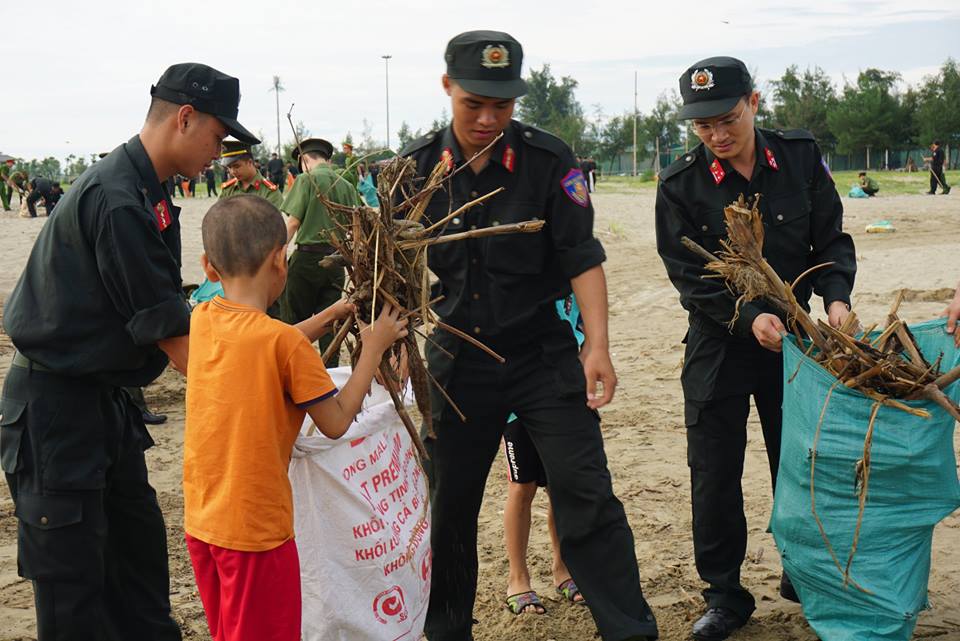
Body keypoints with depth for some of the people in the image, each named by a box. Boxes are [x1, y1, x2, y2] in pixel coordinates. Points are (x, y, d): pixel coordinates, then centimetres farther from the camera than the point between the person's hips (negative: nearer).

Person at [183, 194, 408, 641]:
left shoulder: (202, 319, -1)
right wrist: (373, 348, -4)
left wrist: (327, 316, 15)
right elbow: (336, 423, -12)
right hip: (256, 529, -7)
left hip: (200, 520, 7)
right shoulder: (286, 342, -21)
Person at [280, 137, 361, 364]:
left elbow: (293, 222, -11)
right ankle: (331, 369, 12)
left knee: (294, 319, 5)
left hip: (308, 255, -5)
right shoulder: (346, 186, 8)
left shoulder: (307, 179, -7)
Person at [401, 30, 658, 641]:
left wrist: (597, 346, -19)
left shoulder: (549, 160, -9)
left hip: (544, 354, -2)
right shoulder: (418, 166, -2)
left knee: (586, 495, -5)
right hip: (457, 357, 3)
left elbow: (582, 258, -9)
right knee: (448, 505, 10)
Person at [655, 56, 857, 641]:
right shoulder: (682, 185, -10)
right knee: (715, 474, 3)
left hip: (792, 334, 2)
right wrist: (748, 317, -25)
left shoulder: (801, 157, -5)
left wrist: (836, 297, -18)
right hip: (719, 345, -1)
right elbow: (689, 275, -11)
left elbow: (831, 239, 0)